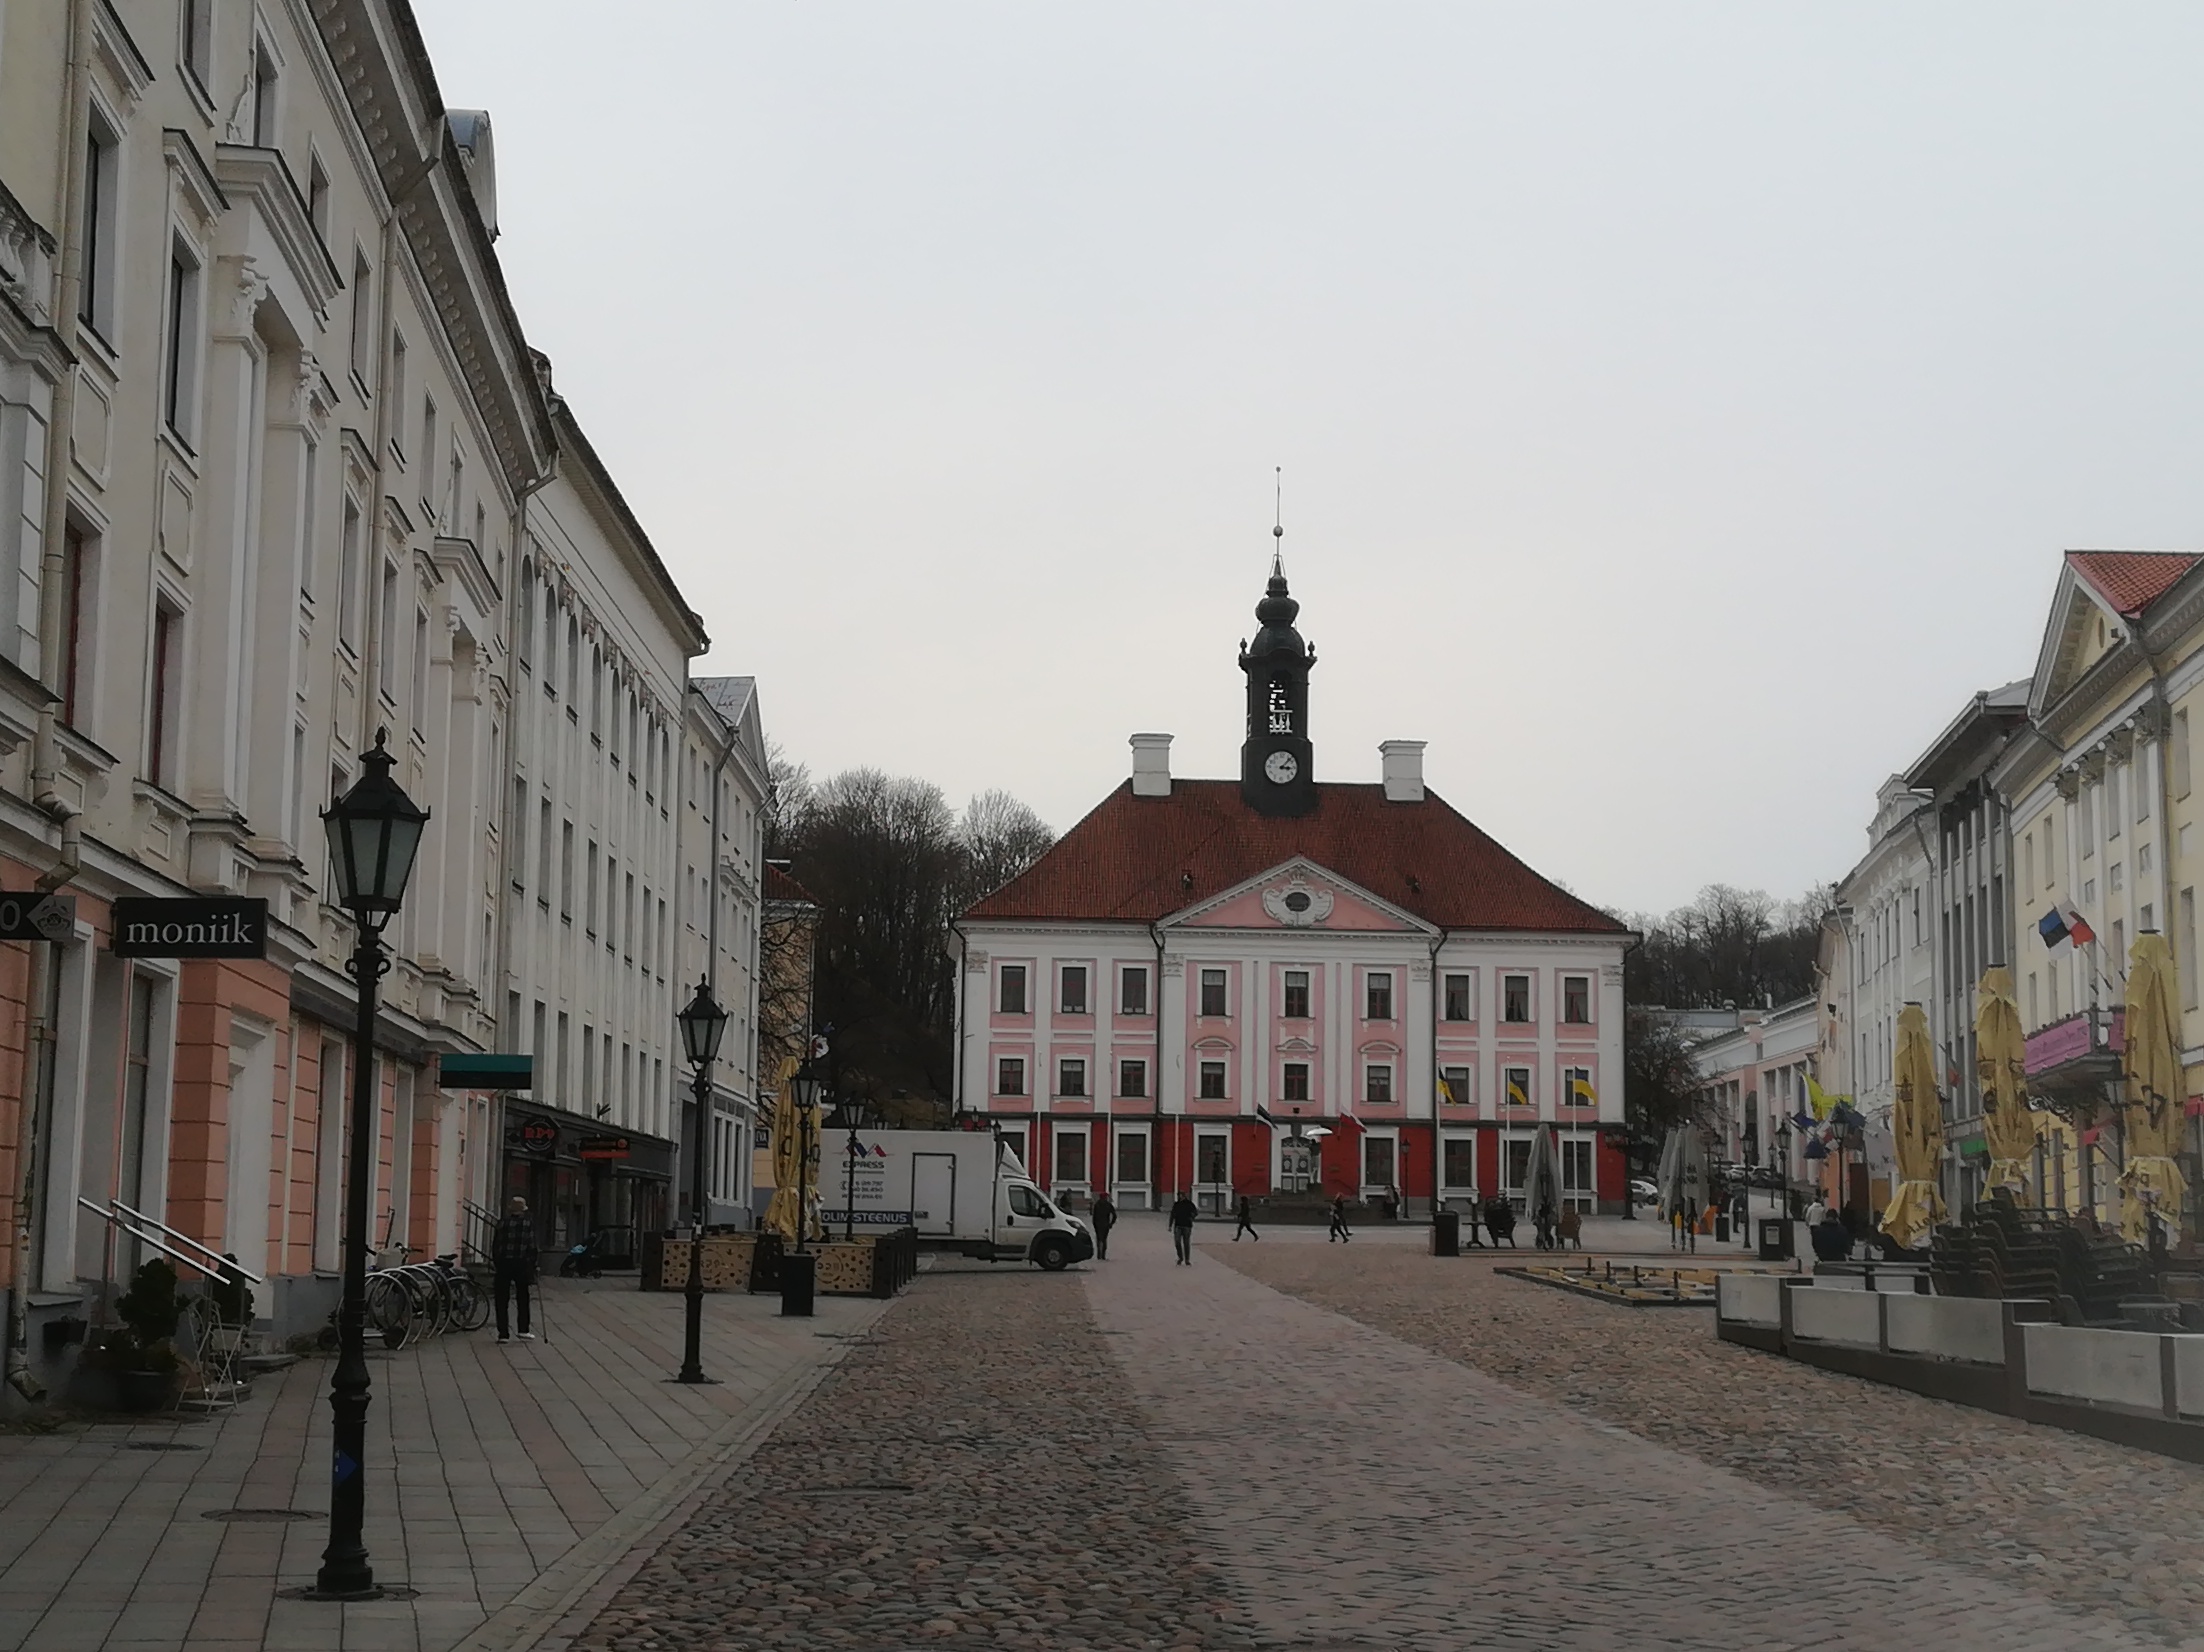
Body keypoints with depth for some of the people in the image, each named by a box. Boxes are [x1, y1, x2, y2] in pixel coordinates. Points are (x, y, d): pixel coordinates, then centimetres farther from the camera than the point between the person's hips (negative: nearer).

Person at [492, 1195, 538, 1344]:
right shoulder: (529, 1224, -2)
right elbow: (532, 1247, -4)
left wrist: (495, 1263, 11)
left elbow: (495, 1244, 2)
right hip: (522, 1264, 0)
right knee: (523, 1298, 15)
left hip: (503, 1264, 0)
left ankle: (503, 1333, 1)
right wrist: (532, 1265, 5)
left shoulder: (502, 1222, 0)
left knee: (501, 1299, 5)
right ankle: (523, 1330, 11)